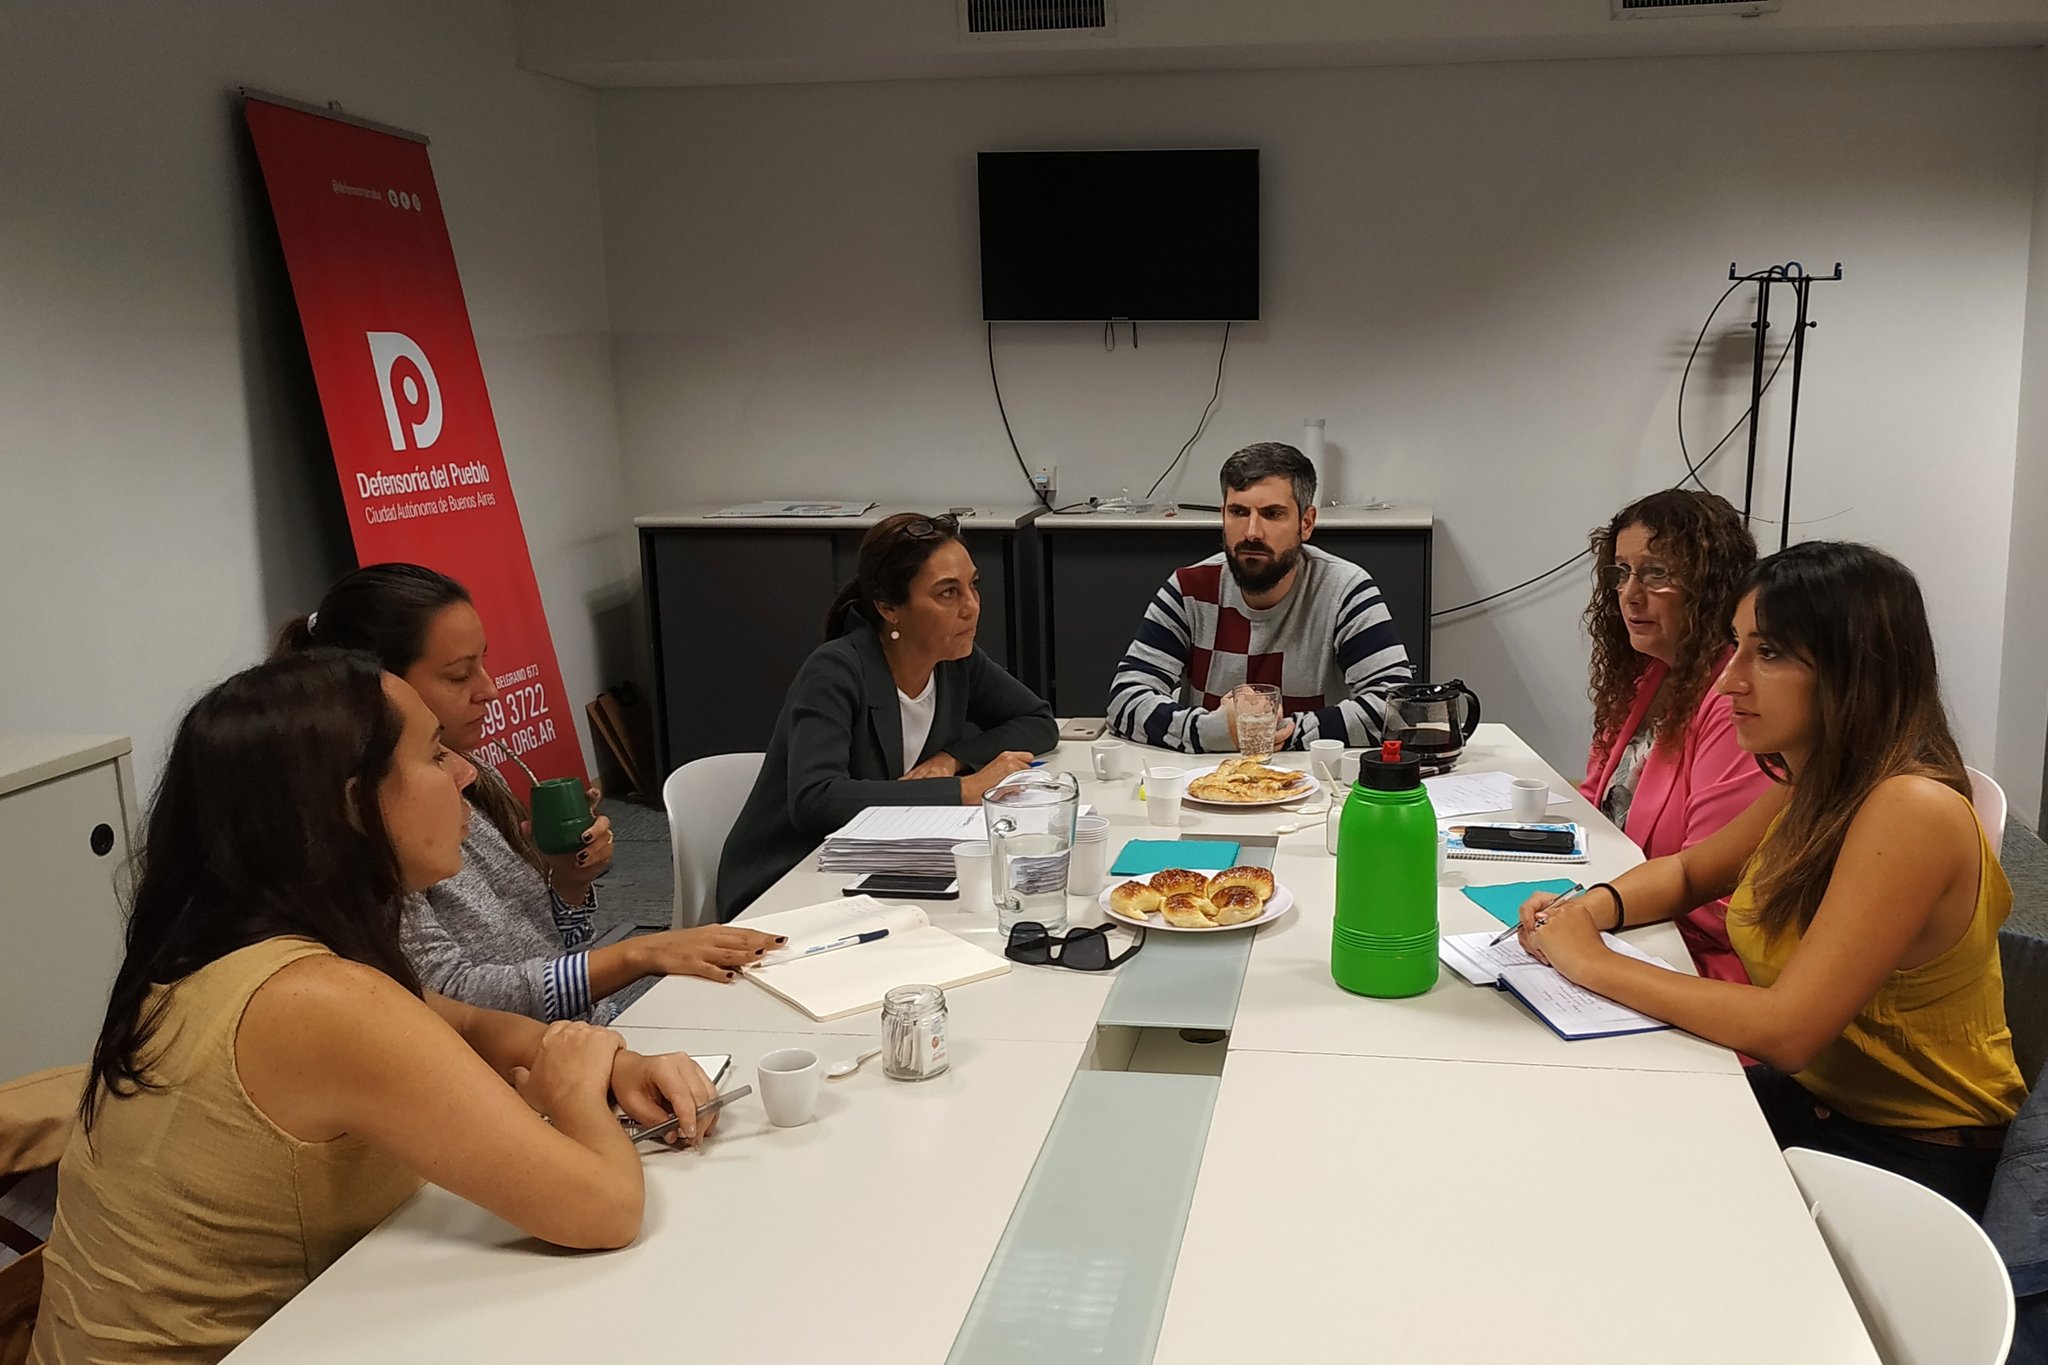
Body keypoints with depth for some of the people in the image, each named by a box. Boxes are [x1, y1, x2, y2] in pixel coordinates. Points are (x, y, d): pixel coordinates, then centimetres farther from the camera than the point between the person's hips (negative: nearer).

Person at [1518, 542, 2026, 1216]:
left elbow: (1786, 1030, -31)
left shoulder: (1913, 812, -27)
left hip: (1911, 1159, -7)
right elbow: (1689, 871, 16)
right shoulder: (1813, 789, -1)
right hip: (1809, 1095, 7)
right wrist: (1595, 907, -6)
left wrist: (1594, 963, -24)